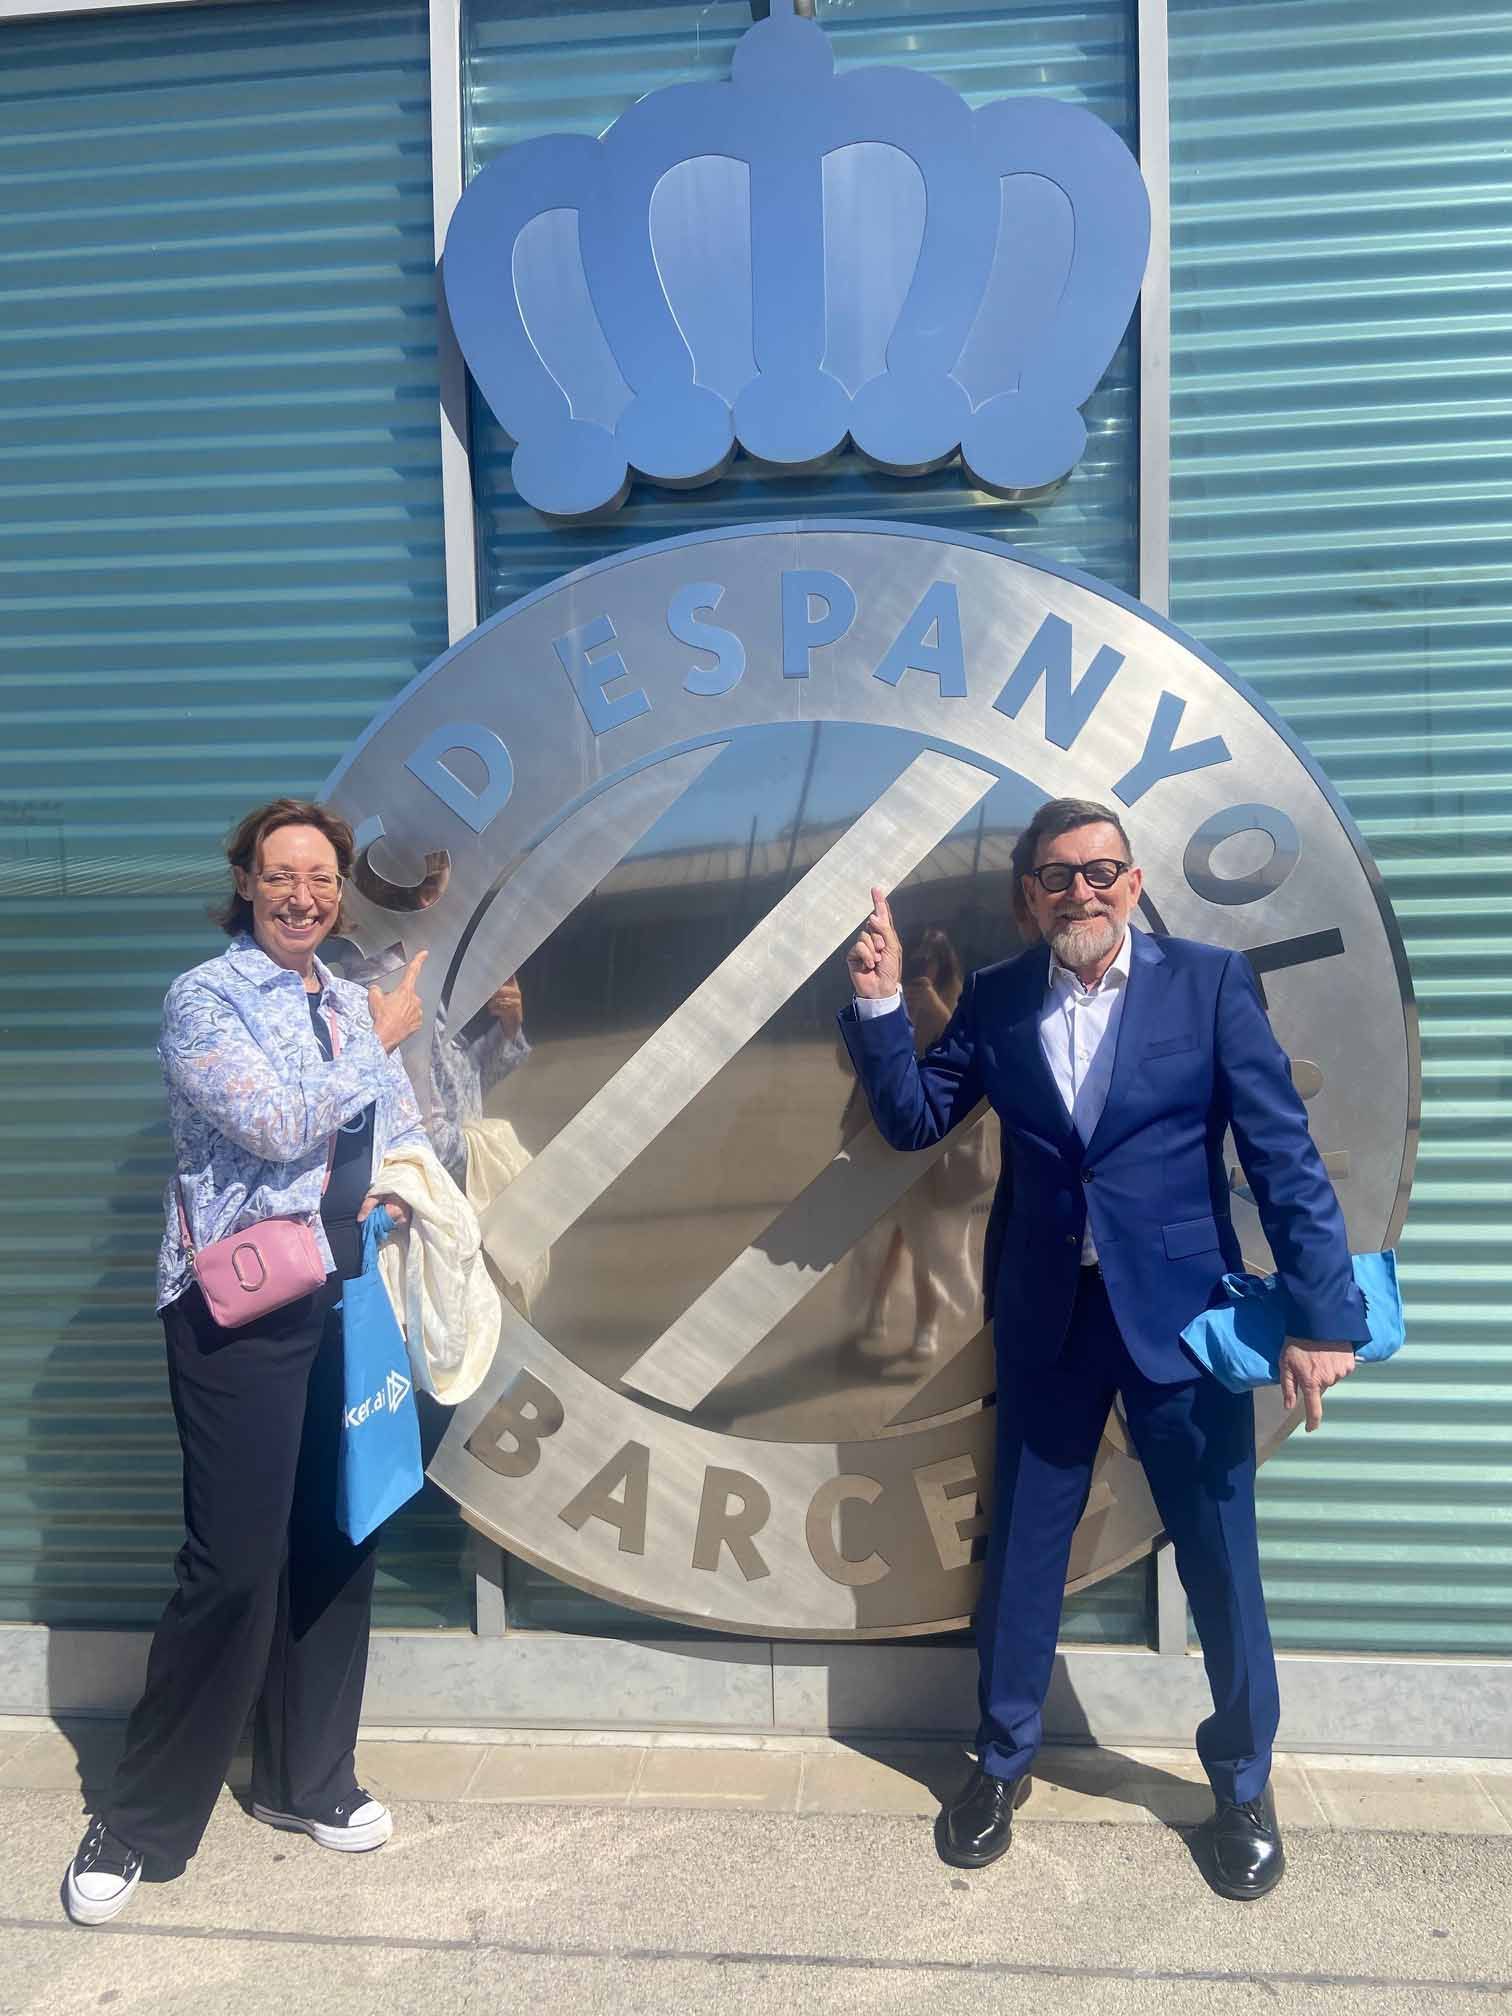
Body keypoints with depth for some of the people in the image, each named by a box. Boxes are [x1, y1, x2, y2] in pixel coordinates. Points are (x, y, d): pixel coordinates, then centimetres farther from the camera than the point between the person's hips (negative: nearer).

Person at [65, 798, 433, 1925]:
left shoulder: (353, 1002, 12)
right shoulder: (204, 1000, -6)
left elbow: (404, 1134, 17)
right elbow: (276, 1124, -19)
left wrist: (391, 1191, -4)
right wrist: (379, 1039, -9)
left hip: (347, 1301, 6)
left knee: (339, 1547, 12)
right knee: (234, 1564, -3)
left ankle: (309, 1780, 32)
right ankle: (144, 1822, 18)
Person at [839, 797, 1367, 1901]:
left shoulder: (1211, 981, -6)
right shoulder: (996, 999, 2)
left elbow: (1286, 1155, -8)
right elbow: (914, 1118, 4)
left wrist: (1323, 1315, -13)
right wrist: (881, 1001, -10)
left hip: (1182, 1316, -2)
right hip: (1047, 1322, 2)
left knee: (1222, 1560, 10)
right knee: (1020, 1552, 14)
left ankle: (1244, 1781, 36)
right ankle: (1005, 1759, 37)